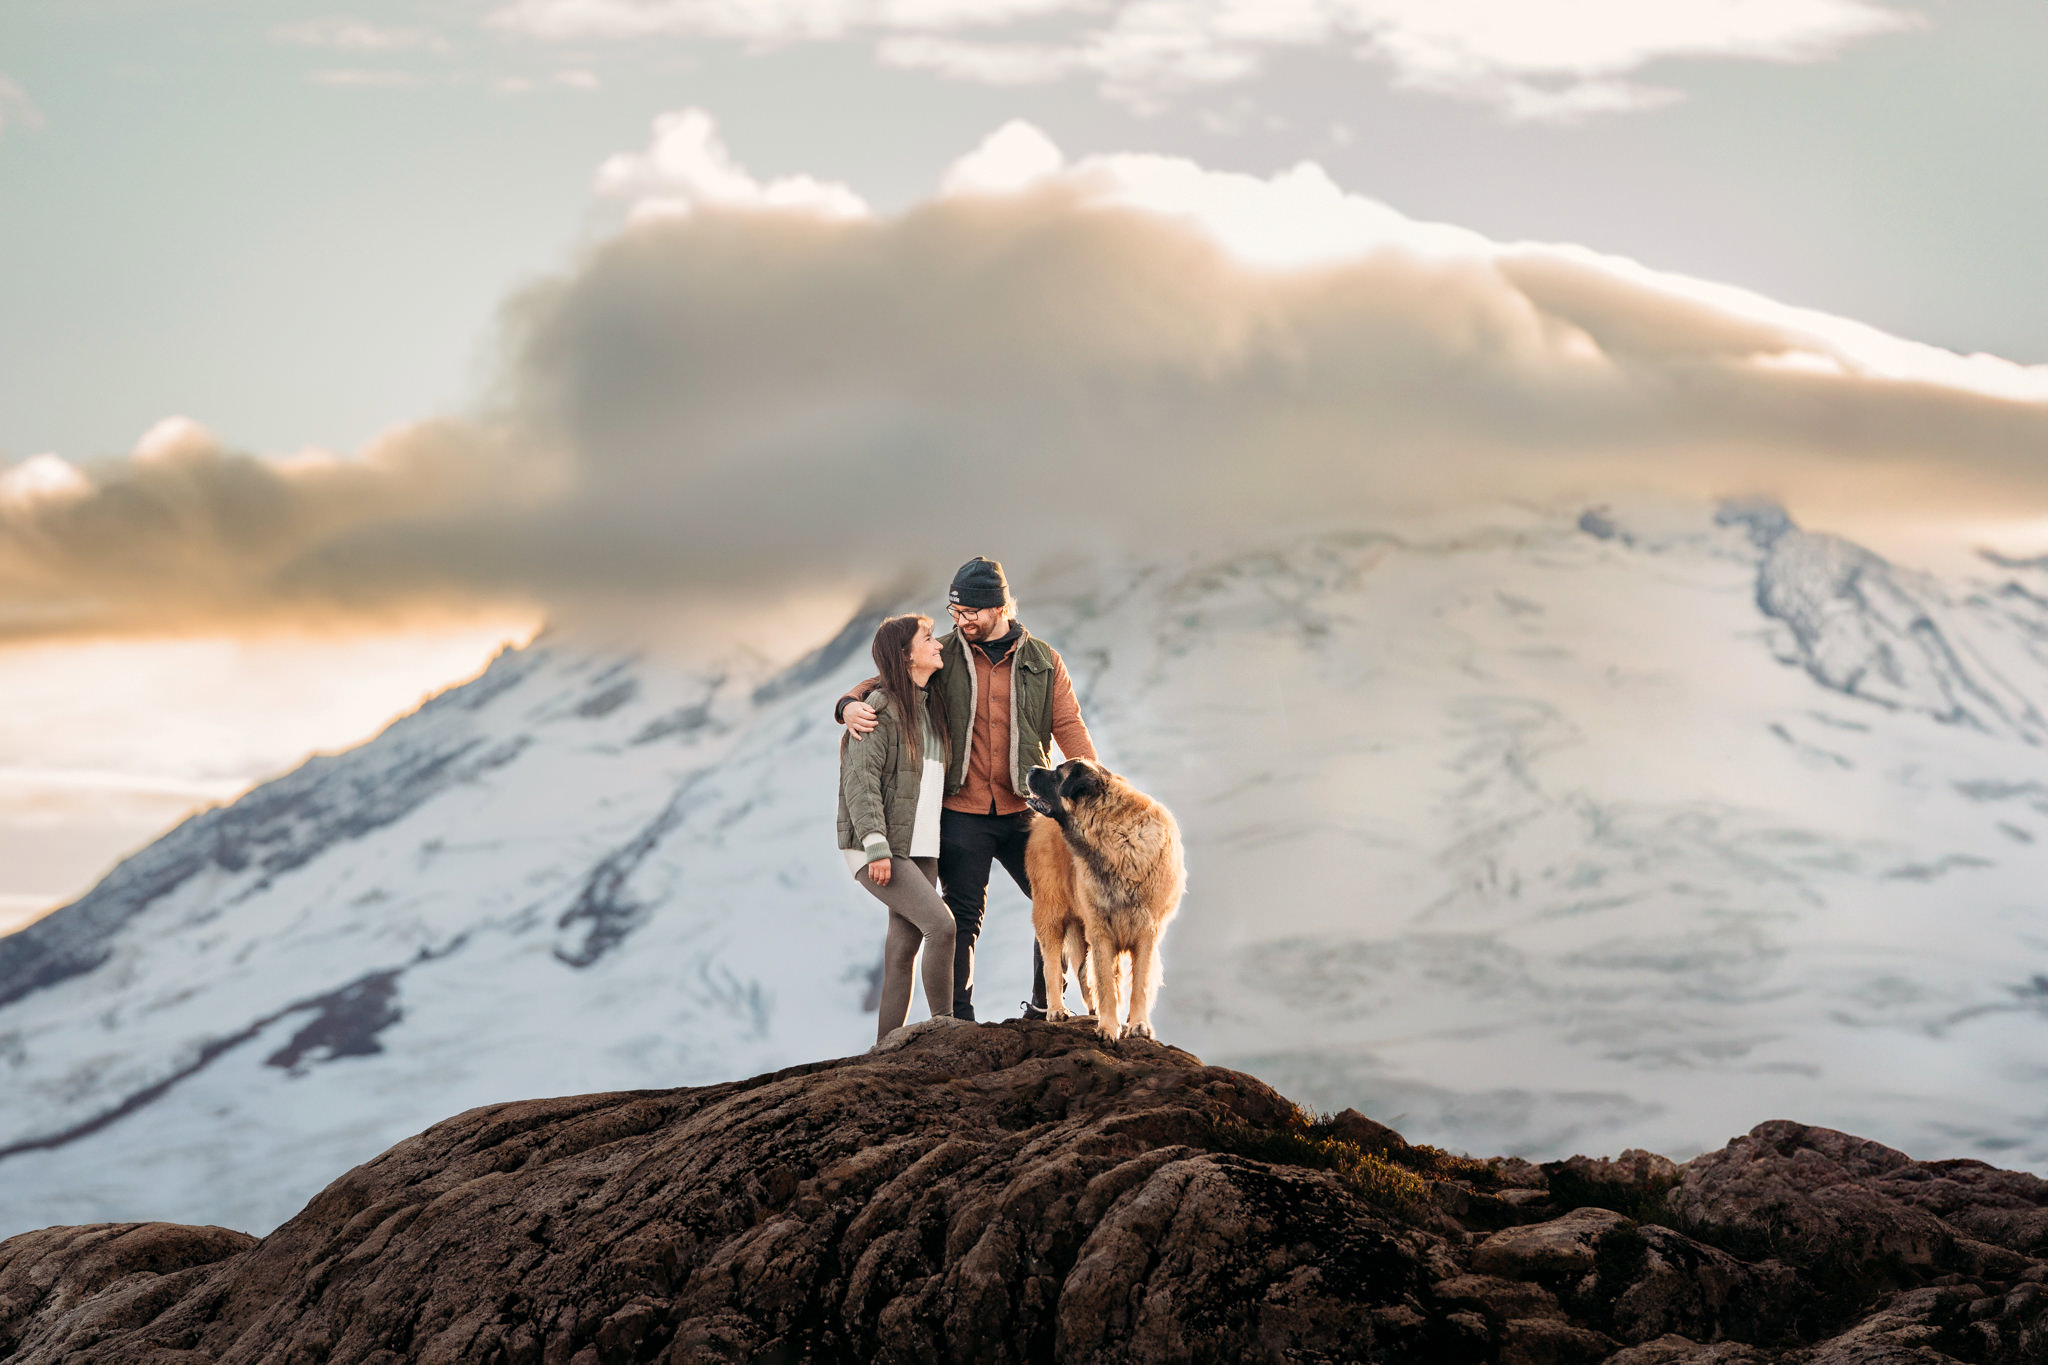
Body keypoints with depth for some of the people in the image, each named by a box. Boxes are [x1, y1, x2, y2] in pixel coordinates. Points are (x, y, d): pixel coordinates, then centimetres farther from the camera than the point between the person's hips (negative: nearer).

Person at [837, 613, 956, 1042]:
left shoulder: (931, 706, 15)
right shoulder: (880, 707, -10)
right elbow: (861, 781, -16)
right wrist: (876, 846, -23)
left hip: (919, 847, 8)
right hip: (879, 848, -8)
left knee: (904, 948, 3)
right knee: (940, 923, -19)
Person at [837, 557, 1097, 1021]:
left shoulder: (1042, 661, 5)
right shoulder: (943, 655, 3)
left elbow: (1068, 726, 4)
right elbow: (882, 681, 8)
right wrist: (850, 704, -15)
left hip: (1023, 810, 1)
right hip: (962, 814, -1)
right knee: (963, 918, 0)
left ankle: (1043, 1010, 17)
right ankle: (958, 1022, 4)